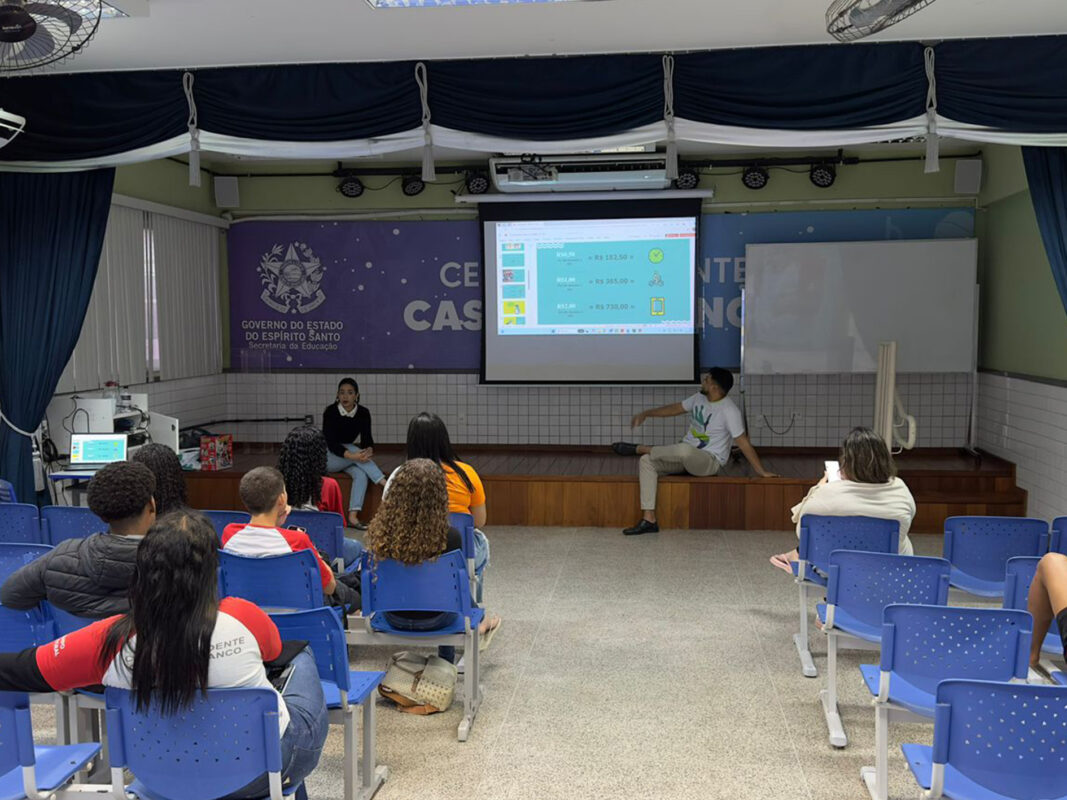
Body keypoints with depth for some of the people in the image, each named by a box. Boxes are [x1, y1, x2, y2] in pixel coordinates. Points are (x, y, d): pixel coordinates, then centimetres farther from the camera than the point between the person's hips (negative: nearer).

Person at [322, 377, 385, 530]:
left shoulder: (363, 413, -7)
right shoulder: (330, 412, -18)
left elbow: (366, 438, -11)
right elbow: (331, 442, -26)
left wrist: (369, 450, -36)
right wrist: (352, 456, -41)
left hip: (348, 458, 4)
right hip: (327, 456, -3)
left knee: (361, 474, -29)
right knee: (354, 449, -33)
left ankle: (353, 516, -38)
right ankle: (387, 485, -39)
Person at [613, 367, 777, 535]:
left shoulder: (729, 411, -17)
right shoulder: (699, 398, 5)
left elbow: (743, 443, -15)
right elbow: (675, 408, 17)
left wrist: (761, 471, -13)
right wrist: (645, 414, 14)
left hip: (710, 461, -7)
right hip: (685, 456, 7)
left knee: (684, 449, -41)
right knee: (646, 461, -14)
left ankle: (639, 448, -15)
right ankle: (649, 520, -18)